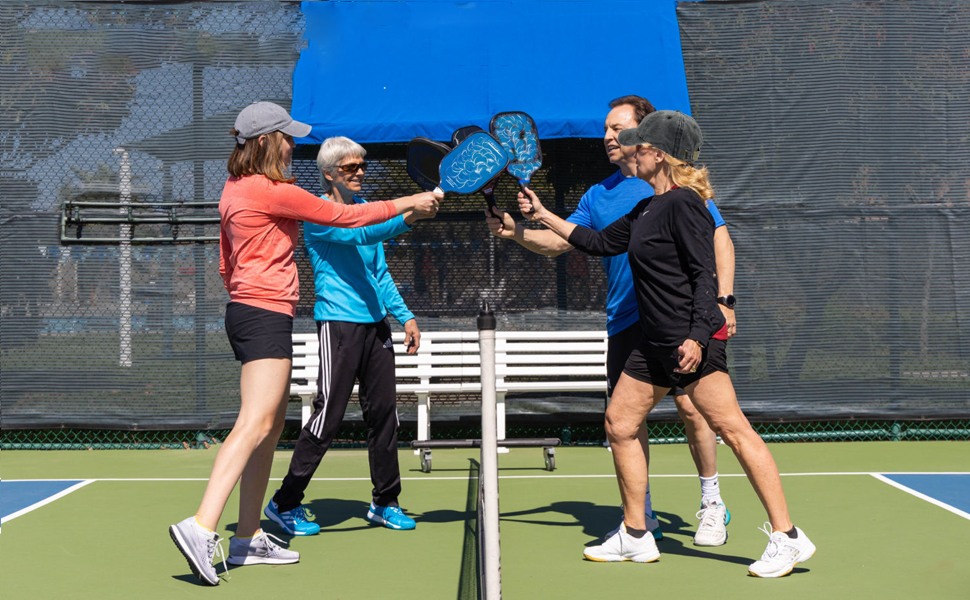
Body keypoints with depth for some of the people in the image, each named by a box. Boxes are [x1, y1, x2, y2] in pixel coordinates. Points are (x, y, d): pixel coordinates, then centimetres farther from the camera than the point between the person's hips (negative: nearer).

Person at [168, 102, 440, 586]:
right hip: (266, 314, -10)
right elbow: (343, 216, -6)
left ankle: (248, 537, 14)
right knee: (254, 424, -17)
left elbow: (227, 265, 22)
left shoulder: (235, 190, 16)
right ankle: (201, 528, -25)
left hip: (245, 309, 10)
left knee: (271, 426, 11)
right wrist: (408, 203, 4)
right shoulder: (272, 191, -12)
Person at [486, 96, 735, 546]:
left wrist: (724, 298, -9)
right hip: (624, 321, 5)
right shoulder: (599, 195, 16)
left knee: (690, 407, -11)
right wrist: (515, 231, -5)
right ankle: (642, 517, 17)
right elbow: (559, 241, 13)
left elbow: (719, 238, 2)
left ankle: (712, 506, 8)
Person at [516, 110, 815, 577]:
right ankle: (635, 537, 22)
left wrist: (697, 336, -25)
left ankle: (786, 537, -7)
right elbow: (602, 242, 28)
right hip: (654, 344, 11)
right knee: (619, 425, 11)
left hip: (693, 341, -10)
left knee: (732, 429, -12)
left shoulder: (684, 203, -11)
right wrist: (543, 216, 28)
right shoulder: (646, 209, 17)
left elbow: (704, 273, -16)